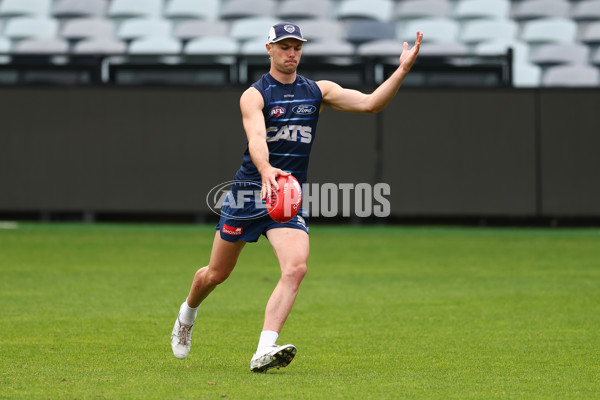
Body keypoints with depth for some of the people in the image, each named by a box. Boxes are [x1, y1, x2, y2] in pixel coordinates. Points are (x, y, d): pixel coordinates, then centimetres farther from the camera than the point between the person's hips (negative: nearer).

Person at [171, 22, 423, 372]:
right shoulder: (255, 95, -8)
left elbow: (370, 103, -3)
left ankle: (264, 351, -28)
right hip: (250, 189, -2)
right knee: (216, 274, 9)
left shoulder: (318, 91, 6)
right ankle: (188, 313, 43)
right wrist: (266, 171, -48)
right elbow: (256, 138, -27)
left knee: (296, 268, -23)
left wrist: (403, 70, -17)